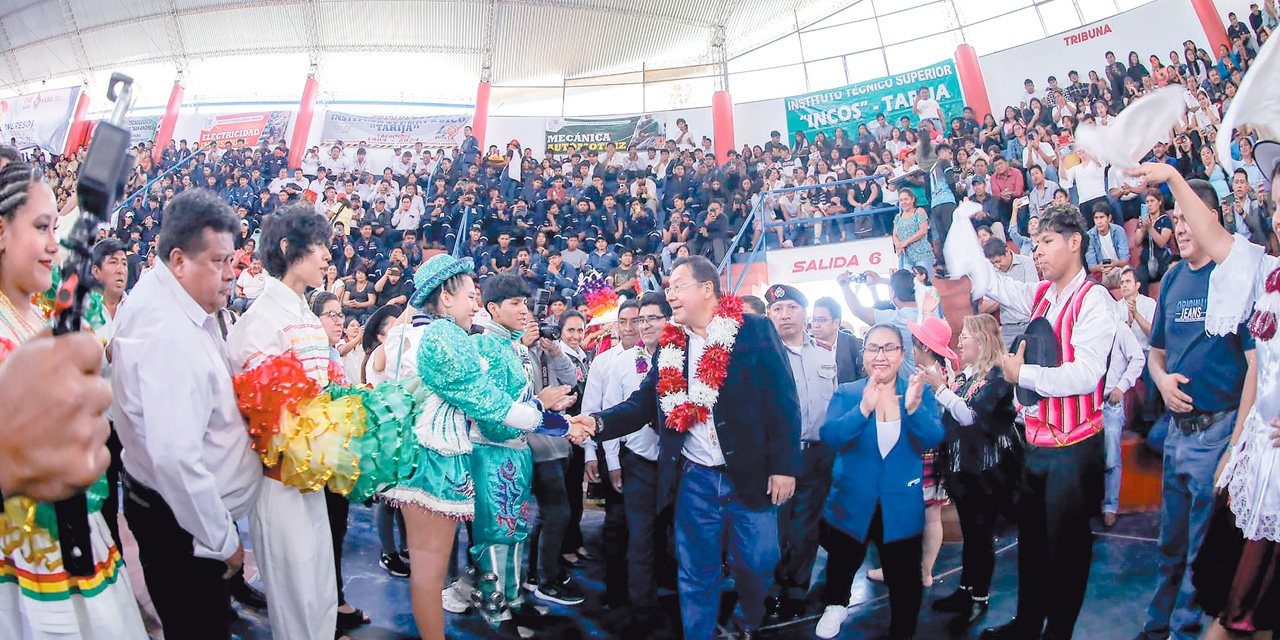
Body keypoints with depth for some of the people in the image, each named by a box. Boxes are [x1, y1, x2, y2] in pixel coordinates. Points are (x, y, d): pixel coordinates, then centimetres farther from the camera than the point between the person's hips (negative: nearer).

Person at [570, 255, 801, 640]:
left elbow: (783, 402, -7)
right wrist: (598, 422, -11)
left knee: (756, 564, 10)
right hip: (694, 480, 3)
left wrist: (784, 466, -10)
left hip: (750, 476, -2)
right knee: (697, 573, 10)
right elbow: (642, 404, 6)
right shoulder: (669, 346, 6)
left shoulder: (755, 332, -6)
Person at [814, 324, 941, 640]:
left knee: (904, 576, 8)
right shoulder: (846, 394, -5)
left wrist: (914, 409, -36)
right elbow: (830, 436, -20)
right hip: (852, 504, 1)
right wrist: (863, 410, -37)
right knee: (842, 563, 20)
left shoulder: (919, 394, -3)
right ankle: (837, 606, 51)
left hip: (901, 506, 0)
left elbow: (932, 440, -17)